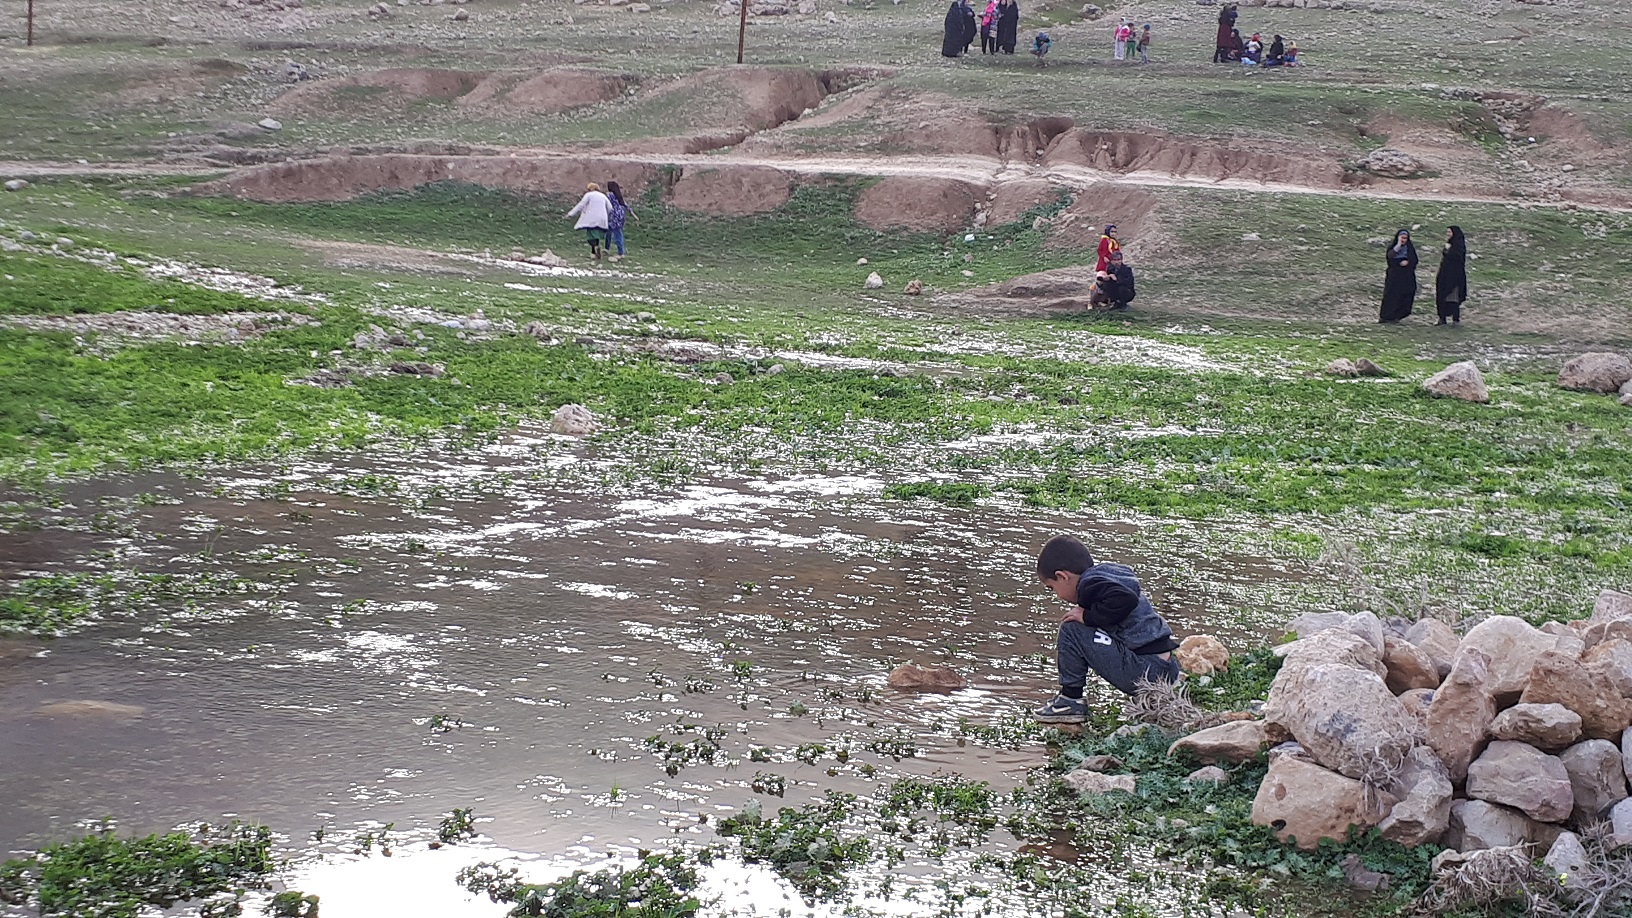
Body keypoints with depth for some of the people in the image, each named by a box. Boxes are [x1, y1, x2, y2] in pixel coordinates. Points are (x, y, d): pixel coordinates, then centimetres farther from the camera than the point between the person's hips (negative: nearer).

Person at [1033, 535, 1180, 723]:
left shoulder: (1091, 584, -10)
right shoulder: (1111, 572, 19)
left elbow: (1125, 599, -26)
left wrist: (1087, 616, -13)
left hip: (1145, 671, -9)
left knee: (1071, 630, -7)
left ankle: (1071, 701, 1)